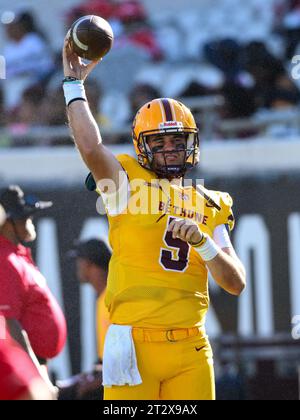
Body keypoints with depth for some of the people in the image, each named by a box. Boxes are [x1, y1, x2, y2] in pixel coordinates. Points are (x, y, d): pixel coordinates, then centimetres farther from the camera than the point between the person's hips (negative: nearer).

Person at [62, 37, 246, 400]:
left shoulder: (210, 206, 16)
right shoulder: (126, 182, 5)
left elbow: (236, 284, 8)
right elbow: (90, 146, -17)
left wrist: (202, 241, -8)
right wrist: (74, 85, -7)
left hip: (190, 349, 4)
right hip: (134, 343, -4)